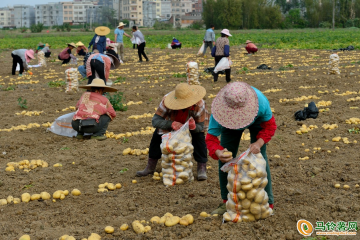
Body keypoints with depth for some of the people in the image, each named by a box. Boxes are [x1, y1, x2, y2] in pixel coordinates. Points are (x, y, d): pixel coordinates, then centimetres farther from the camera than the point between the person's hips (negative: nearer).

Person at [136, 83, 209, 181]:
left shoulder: (199, 104, -40)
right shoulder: (166, 101, -41)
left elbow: (201, 127, -30)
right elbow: (155, 120, -40)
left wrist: (194, 126, -56)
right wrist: (171, 124, -59)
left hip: (193, 122, -1)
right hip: (172, 121, 1)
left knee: (199, 136, -27)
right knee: (157, 135, -12)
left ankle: (202, 168, -13)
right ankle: (150, 167, 5)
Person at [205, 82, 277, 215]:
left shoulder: (260, 102, -43)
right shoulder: (220, 109, -41)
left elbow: (270, 126, -26)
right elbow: (211, 137, -35)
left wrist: (259, 143, -44)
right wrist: (217, 152, -58)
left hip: (257, 121, -1)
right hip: (230, 125, 1)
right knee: (225, 159, -7)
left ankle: (267, 203, -6)